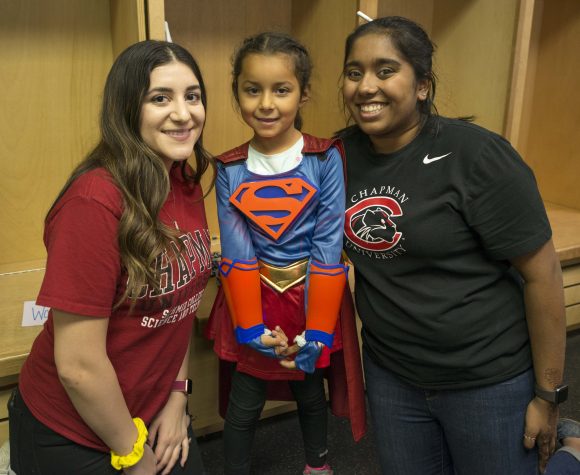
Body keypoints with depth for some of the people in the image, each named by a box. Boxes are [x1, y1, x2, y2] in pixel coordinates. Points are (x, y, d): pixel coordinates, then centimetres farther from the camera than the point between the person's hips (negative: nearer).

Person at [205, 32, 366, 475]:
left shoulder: (326, 160, -11)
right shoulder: (230, 169, -6)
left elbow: (328, 248, -14)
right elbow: (236, 255, -9)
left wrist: (318, 331, -16)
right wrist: (251, 327, -16)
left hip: (310, 296, 0)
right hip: (253, 298, 1)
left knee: (310, 392, 20)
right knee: (245, 402, 10)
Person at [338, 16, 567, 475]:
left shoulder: (476, 155, -18)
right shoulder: (342, 154, -3)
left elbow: (542, 273, -14)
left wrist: (548, 394, -11)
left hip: (489, 380, -4)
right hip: (390, 374, 5)